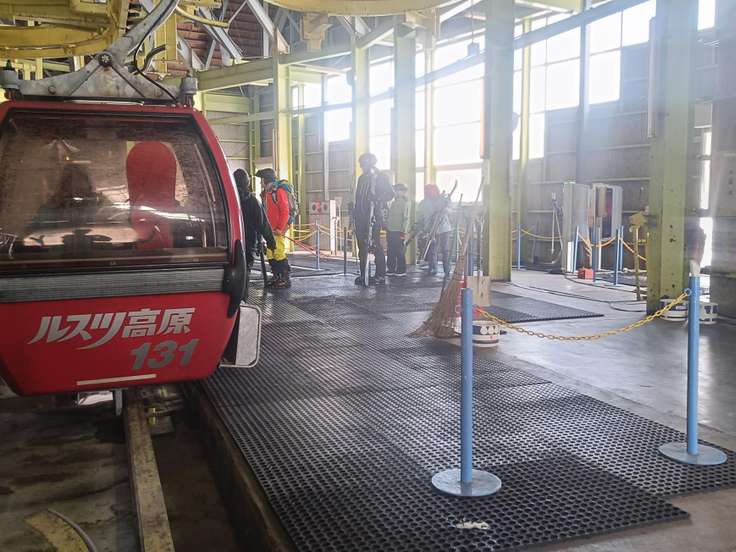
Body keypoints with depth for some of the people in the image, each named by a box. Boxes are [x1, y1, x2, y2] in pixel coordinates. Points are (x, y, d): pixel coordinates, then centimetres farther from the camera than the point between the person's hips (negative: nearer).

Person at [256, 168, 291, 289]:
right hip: (269, 230, 9)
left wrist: (279, 228, -16)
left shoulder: (279, 191, -11)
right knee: (270, 254, 10)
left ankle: (285, 279, -3)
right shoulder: (265, 193, 17)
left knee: (279, 254, -9)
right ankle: (276, 278, 19)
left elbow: (285, 211, -15)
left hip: (278, 230, -9)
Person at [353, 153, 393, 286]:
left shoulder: (380, 177, 0)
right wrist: (355, 212, 14)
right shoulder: (362, 178, 20)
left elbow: (390, 194, -8)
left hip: (374, 216, -7)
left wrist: (377, 199, -23)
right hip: (361, 215, 7)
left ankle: (380, 275, -5)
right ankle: (363, 274, 11)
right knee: (362, 246, 6)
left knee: (375, 245, -9)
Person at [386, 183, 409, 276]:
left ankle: (402, 270, -1)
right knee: (391, 251, 8)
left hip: (398, 231, -8)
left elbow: (406, 218, -11)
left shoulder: (404, 203, -6)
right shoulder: (393, 202, 17)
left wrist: (403, 231, -17)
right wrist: (387, 226, 14)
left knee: (399, 251, -5)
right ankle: (391, 268, 14)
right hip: (391, 230, 8)